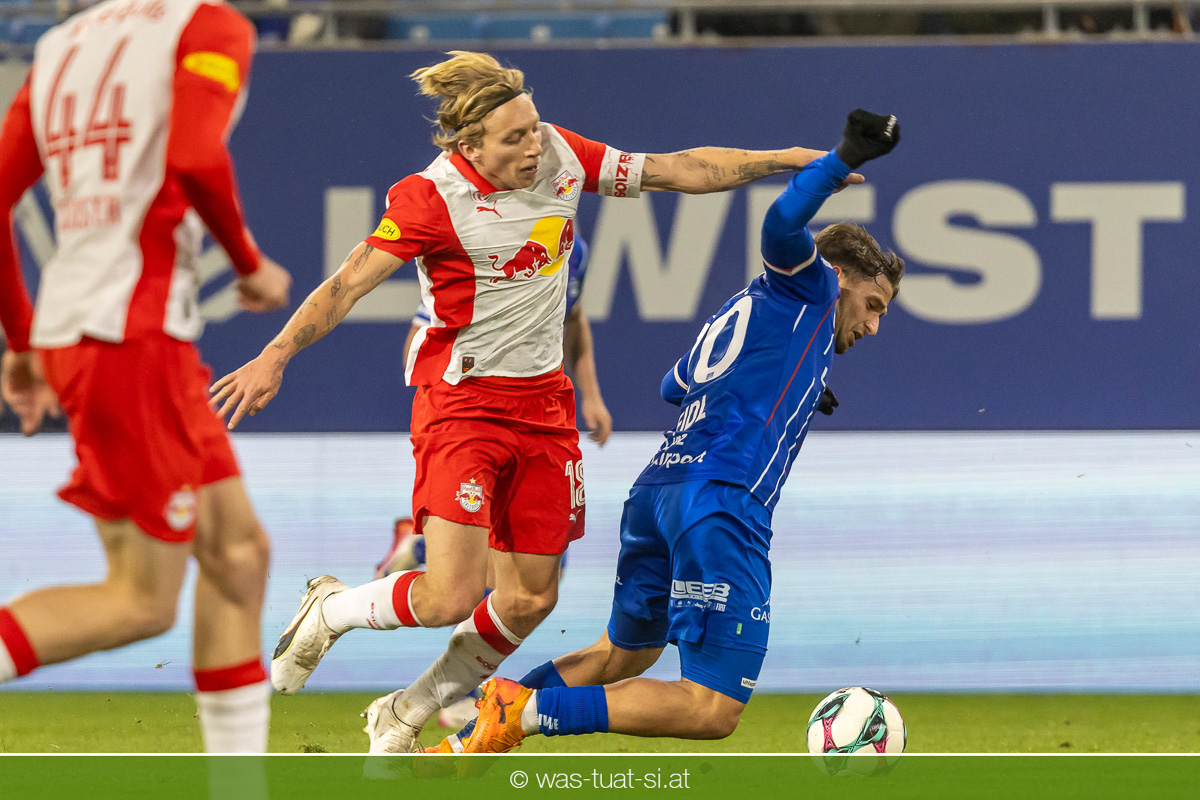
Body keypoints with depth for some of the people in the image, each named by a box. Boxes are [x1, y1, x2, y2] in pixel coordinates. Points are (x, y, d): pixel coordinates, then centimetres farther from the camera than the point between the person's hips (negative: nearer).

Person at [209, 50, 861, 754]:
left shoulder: (562, 155, -2)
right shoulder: (431, 199, -17)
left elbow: (679, 170, 7)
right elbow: (348, 285, -18)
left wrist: (791, 160, 6)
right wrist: (276, 356, -30)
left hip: (543, 399, 6)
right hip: (462, 400, -6)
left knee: (530, 600, 6)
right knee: (450, 598, -17)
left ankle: (402, 717, 27)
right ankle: (331, 610, 15)